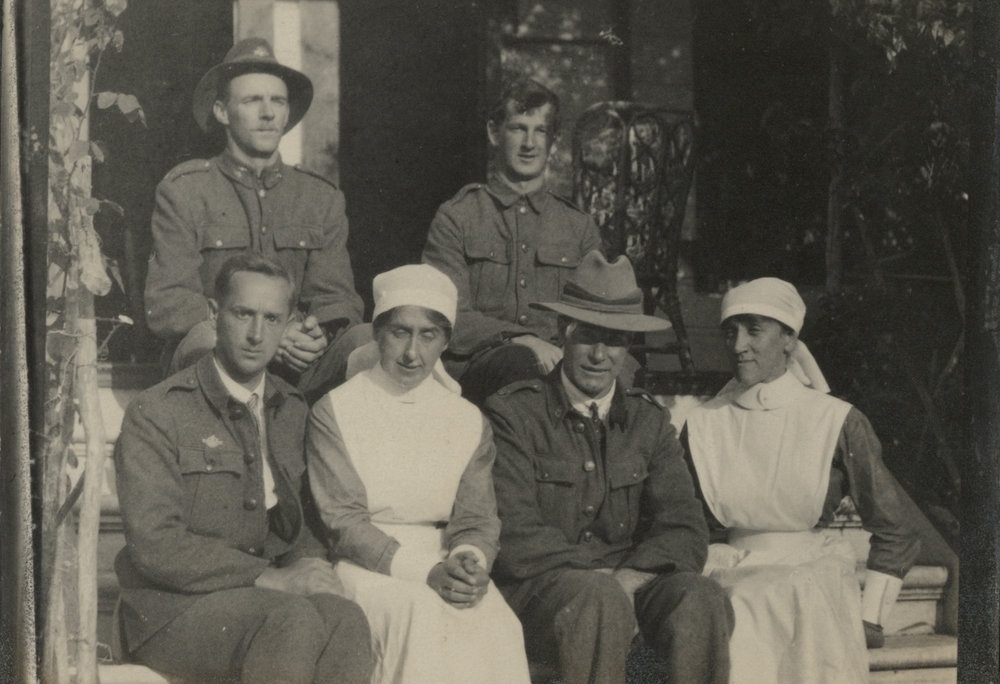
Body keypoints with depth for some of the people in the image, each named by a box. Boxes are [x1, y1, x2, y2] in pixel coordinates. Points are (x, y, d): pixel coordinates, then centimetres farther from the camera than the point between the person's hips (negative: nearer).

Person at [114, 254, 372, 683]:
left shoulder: (291, 410, 16)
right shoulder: (153, 415, -4)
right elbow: (155, 546, -13)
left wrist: (311, 564, 0)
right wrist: (268, 578, -19)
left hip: (271, 596, 5)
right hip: (174, 605, -5)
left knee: (346, 623, -29)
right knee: (294, 623, -34)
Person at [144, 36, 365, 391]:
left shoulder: (322, 198, 16)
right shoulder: (183, 190, 5)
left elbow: (337, 299, 10)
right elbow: (167, 304, -4)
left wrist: (318, 336, -17)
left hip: (300, 366, 2)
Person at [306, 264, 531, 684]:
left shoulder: (468, 422, 13)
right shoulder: (334, 412, 1)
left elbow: (476, 519, 8)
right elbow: (343, 521, -6)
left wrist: (471, 563, -18)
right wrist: (424, 572, -20)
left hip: (443, 566, 3)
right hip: (364, 567, -3)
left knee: (497, 625, -29)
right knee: (423, 617, -35)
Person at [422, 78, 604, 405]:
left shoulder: (580, 227, 21)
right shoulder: (456, 217, 11)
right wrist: (518, 340, -19)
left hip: (558, 359, 3)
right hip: (475, 365, -3)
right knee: (524, 362, -40)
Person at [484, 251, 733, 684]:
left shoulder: (649, 422, 13)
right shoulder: (514, 415, 0)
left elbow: (686, 533, 3)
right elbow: (513, 535, -10)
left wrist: (627, 578, -17)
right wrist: (601, 578, -18)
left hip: (631, 582, 4)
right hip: (537, 585, -4)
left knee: (700, 600, -27)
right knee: (600, 601, -36)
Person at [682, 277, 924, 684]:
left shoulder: (836, 422, 3)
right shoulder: (702, 427, 10)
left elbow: (897, 530, 10)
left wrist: (870, 616, 4)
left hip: (814, 578, -1)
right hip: (733, 579, 1)